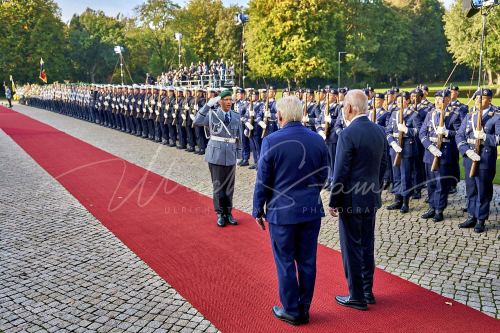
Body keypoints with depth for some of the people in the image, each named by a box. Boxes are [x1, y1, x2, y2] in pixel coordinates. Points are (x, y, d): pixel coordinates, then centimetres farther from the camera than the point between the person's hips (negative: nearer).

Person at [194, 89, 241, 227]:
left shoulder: (236, 116, 5)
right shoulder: (212, 114, -3)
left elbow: (238, 137, 10)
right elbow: (197, 122, -19)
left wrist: (239, 154, 7)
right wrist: (208, 105, -23)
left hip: (231, 155, 3)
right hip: (216, 154, -3)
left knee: (229, 186, 10)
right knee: (218, 185, 5)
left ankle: (228, 213, 22)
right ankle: (220, 214, 17)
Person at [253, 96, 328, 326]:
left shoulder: (272, 141, -13)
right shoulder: (317, 140, 0)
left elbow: (263, 180, -9)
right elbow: (323, 177, 8)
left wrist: (258, 209, 3)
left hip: (282, 211, -4)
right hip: (311, 209, 4)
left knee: (285, 263, 9)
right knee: (307, 261, 13)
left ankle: (291, 311, 19)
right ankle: (304, 308, 25)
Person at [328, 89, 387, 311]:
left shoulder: (348, 134, -19)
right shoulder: (379, 131, 5)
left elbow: (341, 172, -18)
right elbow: (382, 165, 11)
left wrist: (333, 202, -9)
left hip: (351, 200, -8)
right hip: (372, 198, 8)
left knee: (352, 248, 3)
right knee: (367, 245, 17)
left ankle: (357, 297, 12)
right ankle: (368, 291, 28)